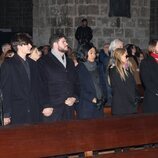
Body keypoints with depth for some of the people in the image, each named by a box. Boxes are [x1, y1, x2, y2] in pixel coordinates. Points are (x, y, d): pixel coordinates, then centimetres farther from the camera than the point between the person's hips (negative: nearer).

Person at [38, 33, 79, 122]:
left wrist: (74, 97, 3)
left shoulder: (70, 62, 21)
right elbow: (42, 86, -7)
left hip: (69, 108, 5)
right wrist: (46, 106, -14)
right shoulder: (43, 62, 0)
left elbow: (76, 83, 22)